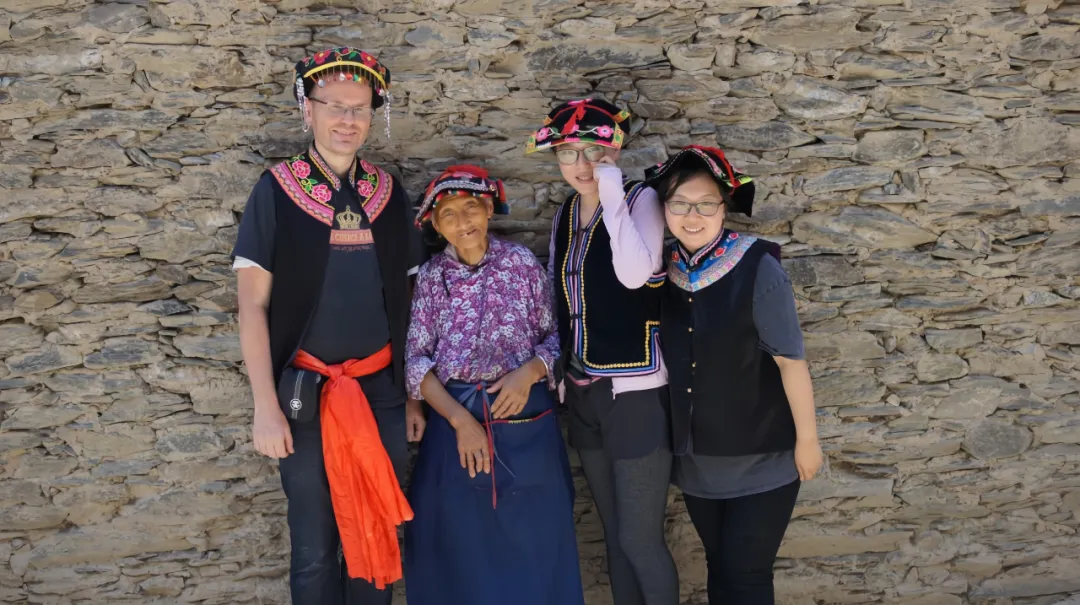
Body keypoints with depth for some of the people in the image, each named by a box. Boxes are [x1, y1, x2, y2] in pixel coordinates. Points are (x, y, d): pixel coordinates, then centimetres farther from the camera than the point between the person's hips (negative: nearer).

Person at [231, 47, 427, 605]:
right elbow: (253, 305, -5)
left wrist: (414, 394, 8)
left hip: (382, 389, 3)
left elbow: (406, 301, 9)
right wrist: (266, 407, -11)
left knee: (376, 537, 12)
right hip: (306, 392, -2)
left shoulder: (389, 192, 4)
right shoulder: (276, 190, -5)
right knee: (315, 547, 8)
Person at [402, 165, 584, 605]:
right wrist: (460, 419, -15)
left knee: (531, 542, 7)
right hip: (455, 417, 1)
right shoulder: (431, 277, 1)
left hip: (525, 419, 0)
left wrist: (529, 371, -18)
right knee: (460, 547, 10)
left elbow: (555, 336, 2)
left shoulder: (522, 263, -1)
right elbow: (416, 360, -4)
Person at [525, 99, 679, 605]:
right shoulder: (566, 213, 10)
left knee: (641, 540, -2)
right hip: (583, 392, 6)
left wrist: (612, 194, -22)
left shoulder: (640, 199, -9)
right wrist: (556, 371, 15)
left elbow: (635, 275, -26)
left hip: (636, 392, -6)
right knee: (614, 533, 17)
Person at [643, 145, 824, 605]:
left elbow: (791, 360, -15)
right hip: (698, 460, 5)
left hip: (761, 460, -5)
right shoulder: (665, 269, -2)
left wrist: (807, 439, -10)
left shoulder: (757, 267, -19)